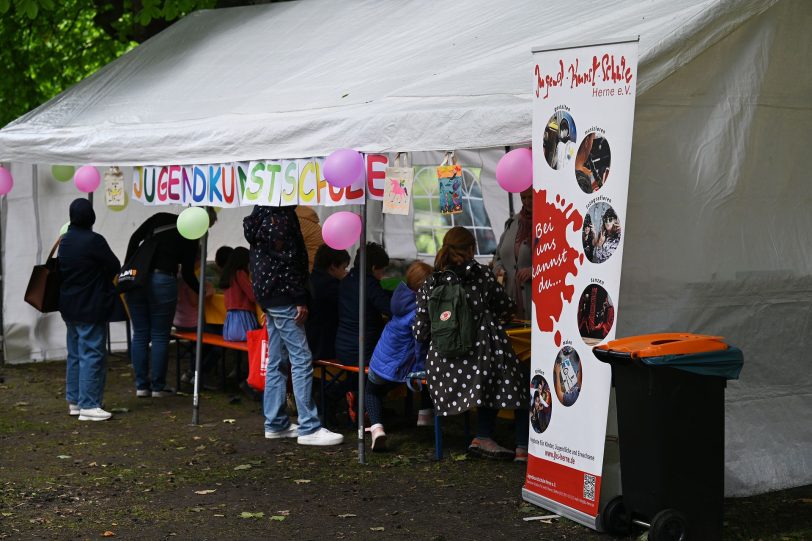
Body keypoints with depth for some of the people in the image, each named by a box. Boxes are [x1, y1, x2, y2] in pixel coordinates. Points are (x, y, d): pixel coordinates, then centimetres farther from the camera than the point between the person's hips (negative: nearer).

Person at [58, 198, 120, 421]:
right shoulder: (94, 240, -17)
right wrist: (101, 277, 10)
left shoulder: (65, 240, 7)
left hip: (69, 307, 8)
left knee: (75, 354, 15)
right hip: (91, 309, -8)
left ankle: (74, 401, 20)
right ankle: (88, 405, -7)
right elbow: (115, 267, -9)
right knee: (92, 355, -6)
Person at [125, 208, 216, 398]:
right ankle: (158, 387, 11)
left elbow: (135, 238, 6)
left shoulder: (161, 218, 13)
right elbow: (187, 274, 4)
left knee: (140, 334, 10)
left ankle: (141, 385, 13)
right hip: (162, 281, -4)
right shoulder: (191, 237, 2)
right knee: (160, 336, 7)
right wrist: (202, 291, 20)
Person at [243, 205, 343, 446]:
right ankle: (309, 428, -7)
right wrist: (300, 298, -17)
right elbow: (286, 260, -20)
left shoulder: (263, 212, 15)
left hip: (268, 296, 10)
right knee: (301, 359, -8)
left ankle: (275, 424, 17)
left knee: (276, 361, 12)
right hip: (282, 296, -10)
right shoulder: (281, 216, -16)